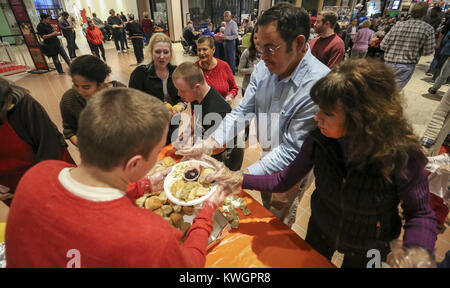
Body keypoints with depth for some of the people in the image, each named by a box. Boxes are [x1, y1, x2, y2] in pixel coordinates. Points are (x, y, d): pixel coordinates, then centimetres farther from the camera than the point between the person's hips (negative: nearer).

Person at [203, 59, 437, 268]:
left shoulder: (402, 156, -32)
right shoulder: (318, 140, -25)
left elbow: (420, 213, -16)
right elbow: (284, 180, -16)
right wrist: (239, 179, -26)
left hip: (367, 248, -2)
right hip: (320, 229, 3)